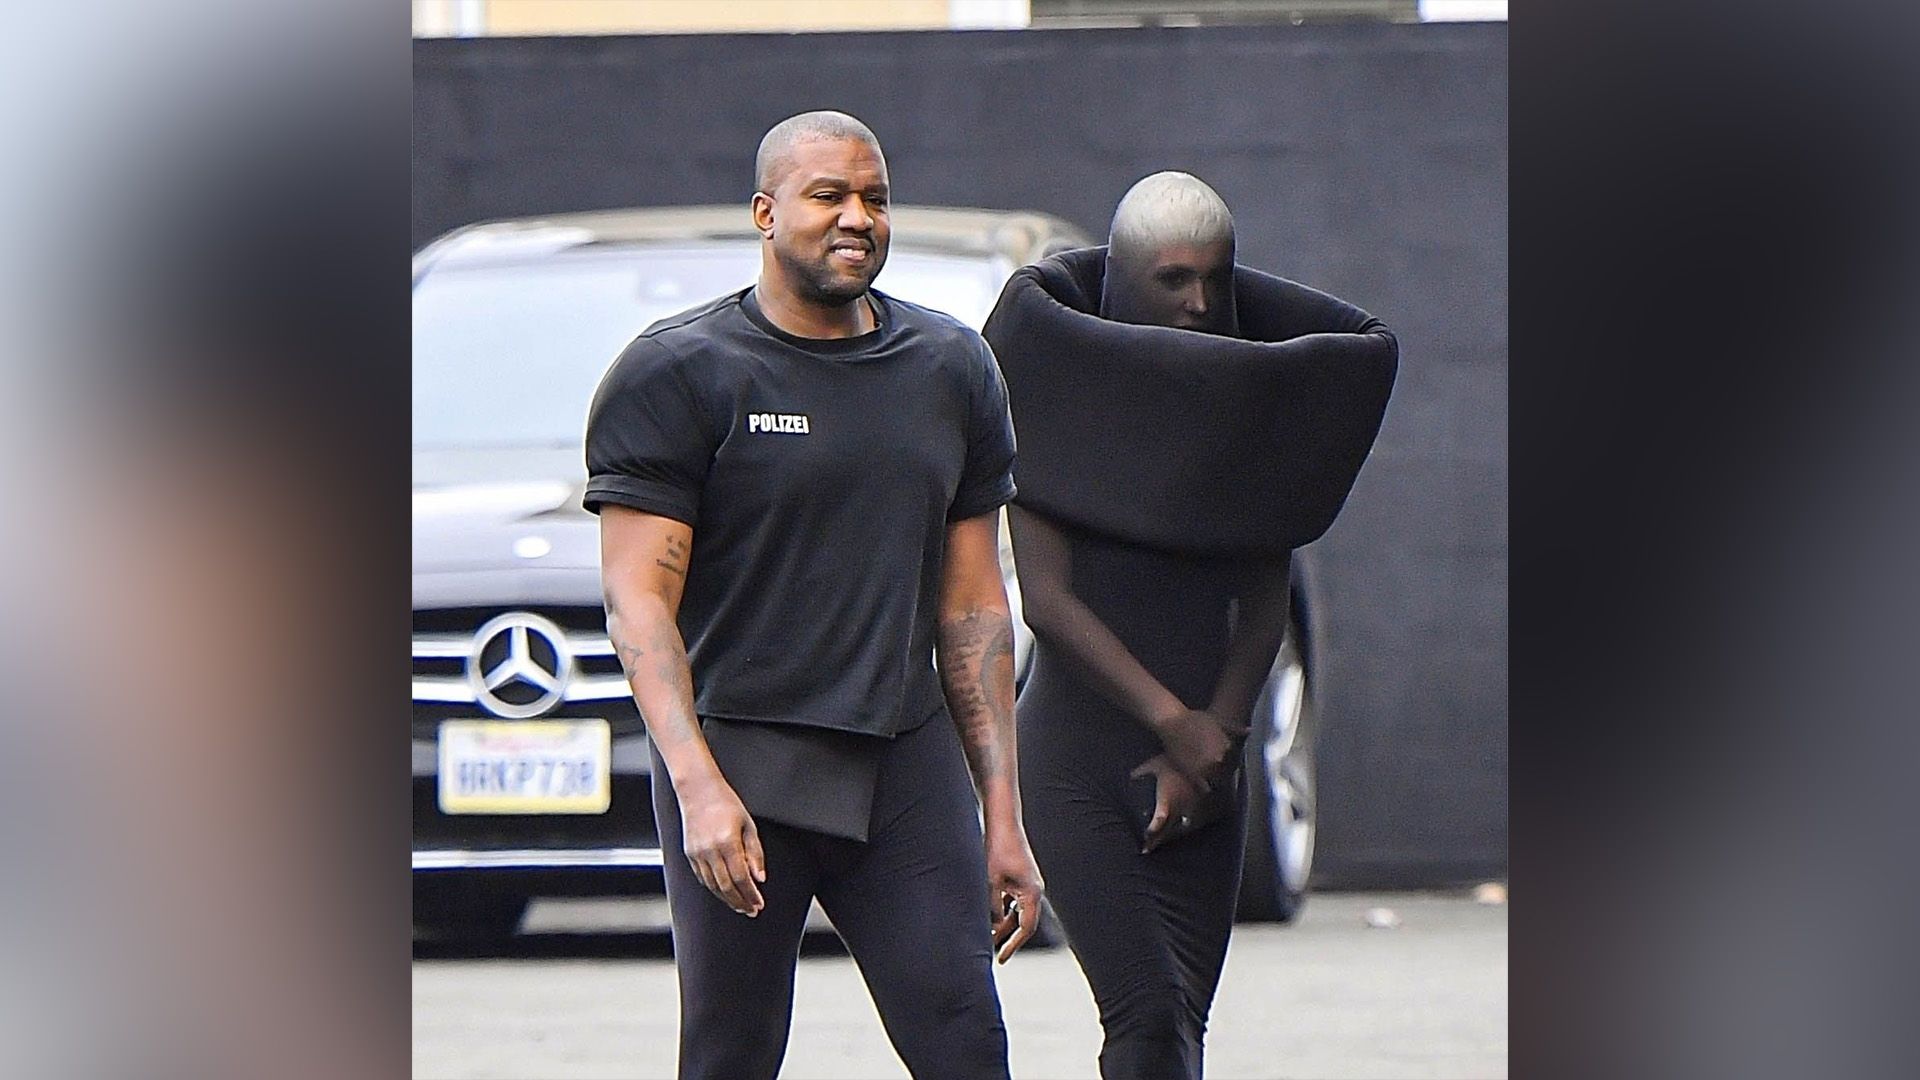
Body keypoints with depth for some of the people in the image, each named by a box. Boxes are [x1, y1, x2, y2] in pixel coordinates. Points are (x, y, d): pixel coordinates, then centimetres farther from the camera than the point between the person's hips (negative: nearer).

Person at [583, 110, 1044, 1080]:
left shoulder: (951, 371, 13)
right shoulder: (679, 373, -2)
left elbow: (972, 608, 16)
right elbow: (638, 598, -7)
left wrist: (1002, 814, 11)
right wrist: (698, 786, -20)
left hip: (906, 761, 4)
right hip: (741, 761, -4)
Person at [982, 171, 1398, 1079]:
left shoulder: (1250, 412, 6)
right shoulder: (1063, 395, -5)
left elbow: (1265, 605, 4)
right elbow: (1046, 599, -11)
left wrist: (1217, 735, -10)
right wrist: (1174, 721, -18)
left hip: (1206, 757, 4)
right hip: (1077, 760, -4)